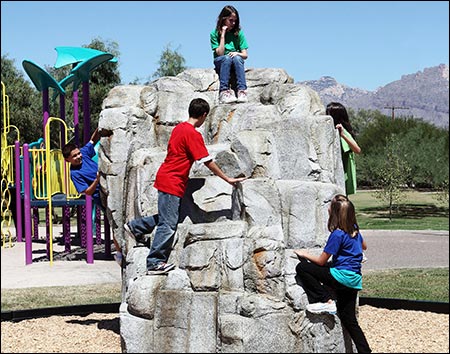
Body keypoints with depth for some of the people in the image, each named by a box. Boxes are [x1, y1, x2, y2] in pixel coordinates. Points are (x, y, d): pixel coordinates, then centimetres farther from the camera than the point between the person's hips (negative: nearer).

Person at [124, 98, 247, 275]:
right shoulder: (193, 134, -16)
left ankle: (134, 226, 27)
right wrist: (227, 179, -8)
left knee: (167, 217, 21)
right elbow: (207, 161, -16)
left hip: (166, 179, 9)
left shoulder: (179, 128, 10)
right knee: (168, 224, -5)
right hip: (172, 183, -9)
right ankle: (155, 263, -1)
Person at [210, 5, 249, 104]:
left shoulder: (239, 33, 4)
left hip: (236, 62, 1)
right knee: (227, 58, -34)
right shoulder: (214, 34, -1)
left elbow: (245, 55, 1)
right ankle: (223, 91, -46)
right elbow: (220, 53, -11)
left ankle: (242, 91, -44)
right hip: (220, 63, -1)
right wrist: (223, 35, -13)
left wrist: (237, 53, -21)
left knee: (237, 58, -33)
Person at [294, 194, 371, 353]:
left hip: (343, 276, -9)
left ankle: (326, 301, -10)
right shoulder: (355, 230, 7)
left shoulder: (337, 234, -16)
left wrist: (304, 254, 6)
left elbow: (321, 261, -9)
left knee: (302, 268, -9)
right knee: (349, 320, 15)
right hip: (354, 279, 9)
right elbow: (363, 246, 29)